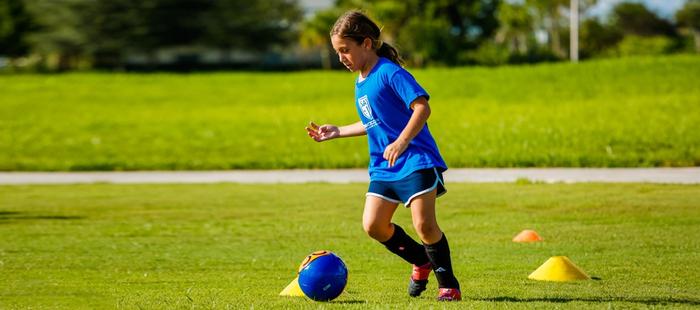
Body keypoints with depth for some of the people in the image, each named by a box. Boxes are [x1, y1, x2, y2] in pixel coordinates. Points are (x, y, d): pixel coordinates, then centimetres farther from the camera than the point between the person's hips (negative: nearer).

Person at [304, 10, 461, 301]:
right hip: (383, 168, 9)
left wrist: (401, 143, -28)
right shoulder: (360, 83, 15)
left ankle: (449, 284, 2)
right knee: (373, 225, -1)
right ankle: (421, 261, 21)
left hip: (416, 161, -9)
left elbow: (422, 107, -20)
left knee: (424, 225, -15)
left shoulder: (389, 73, -13)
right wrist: (337, 132, 23)